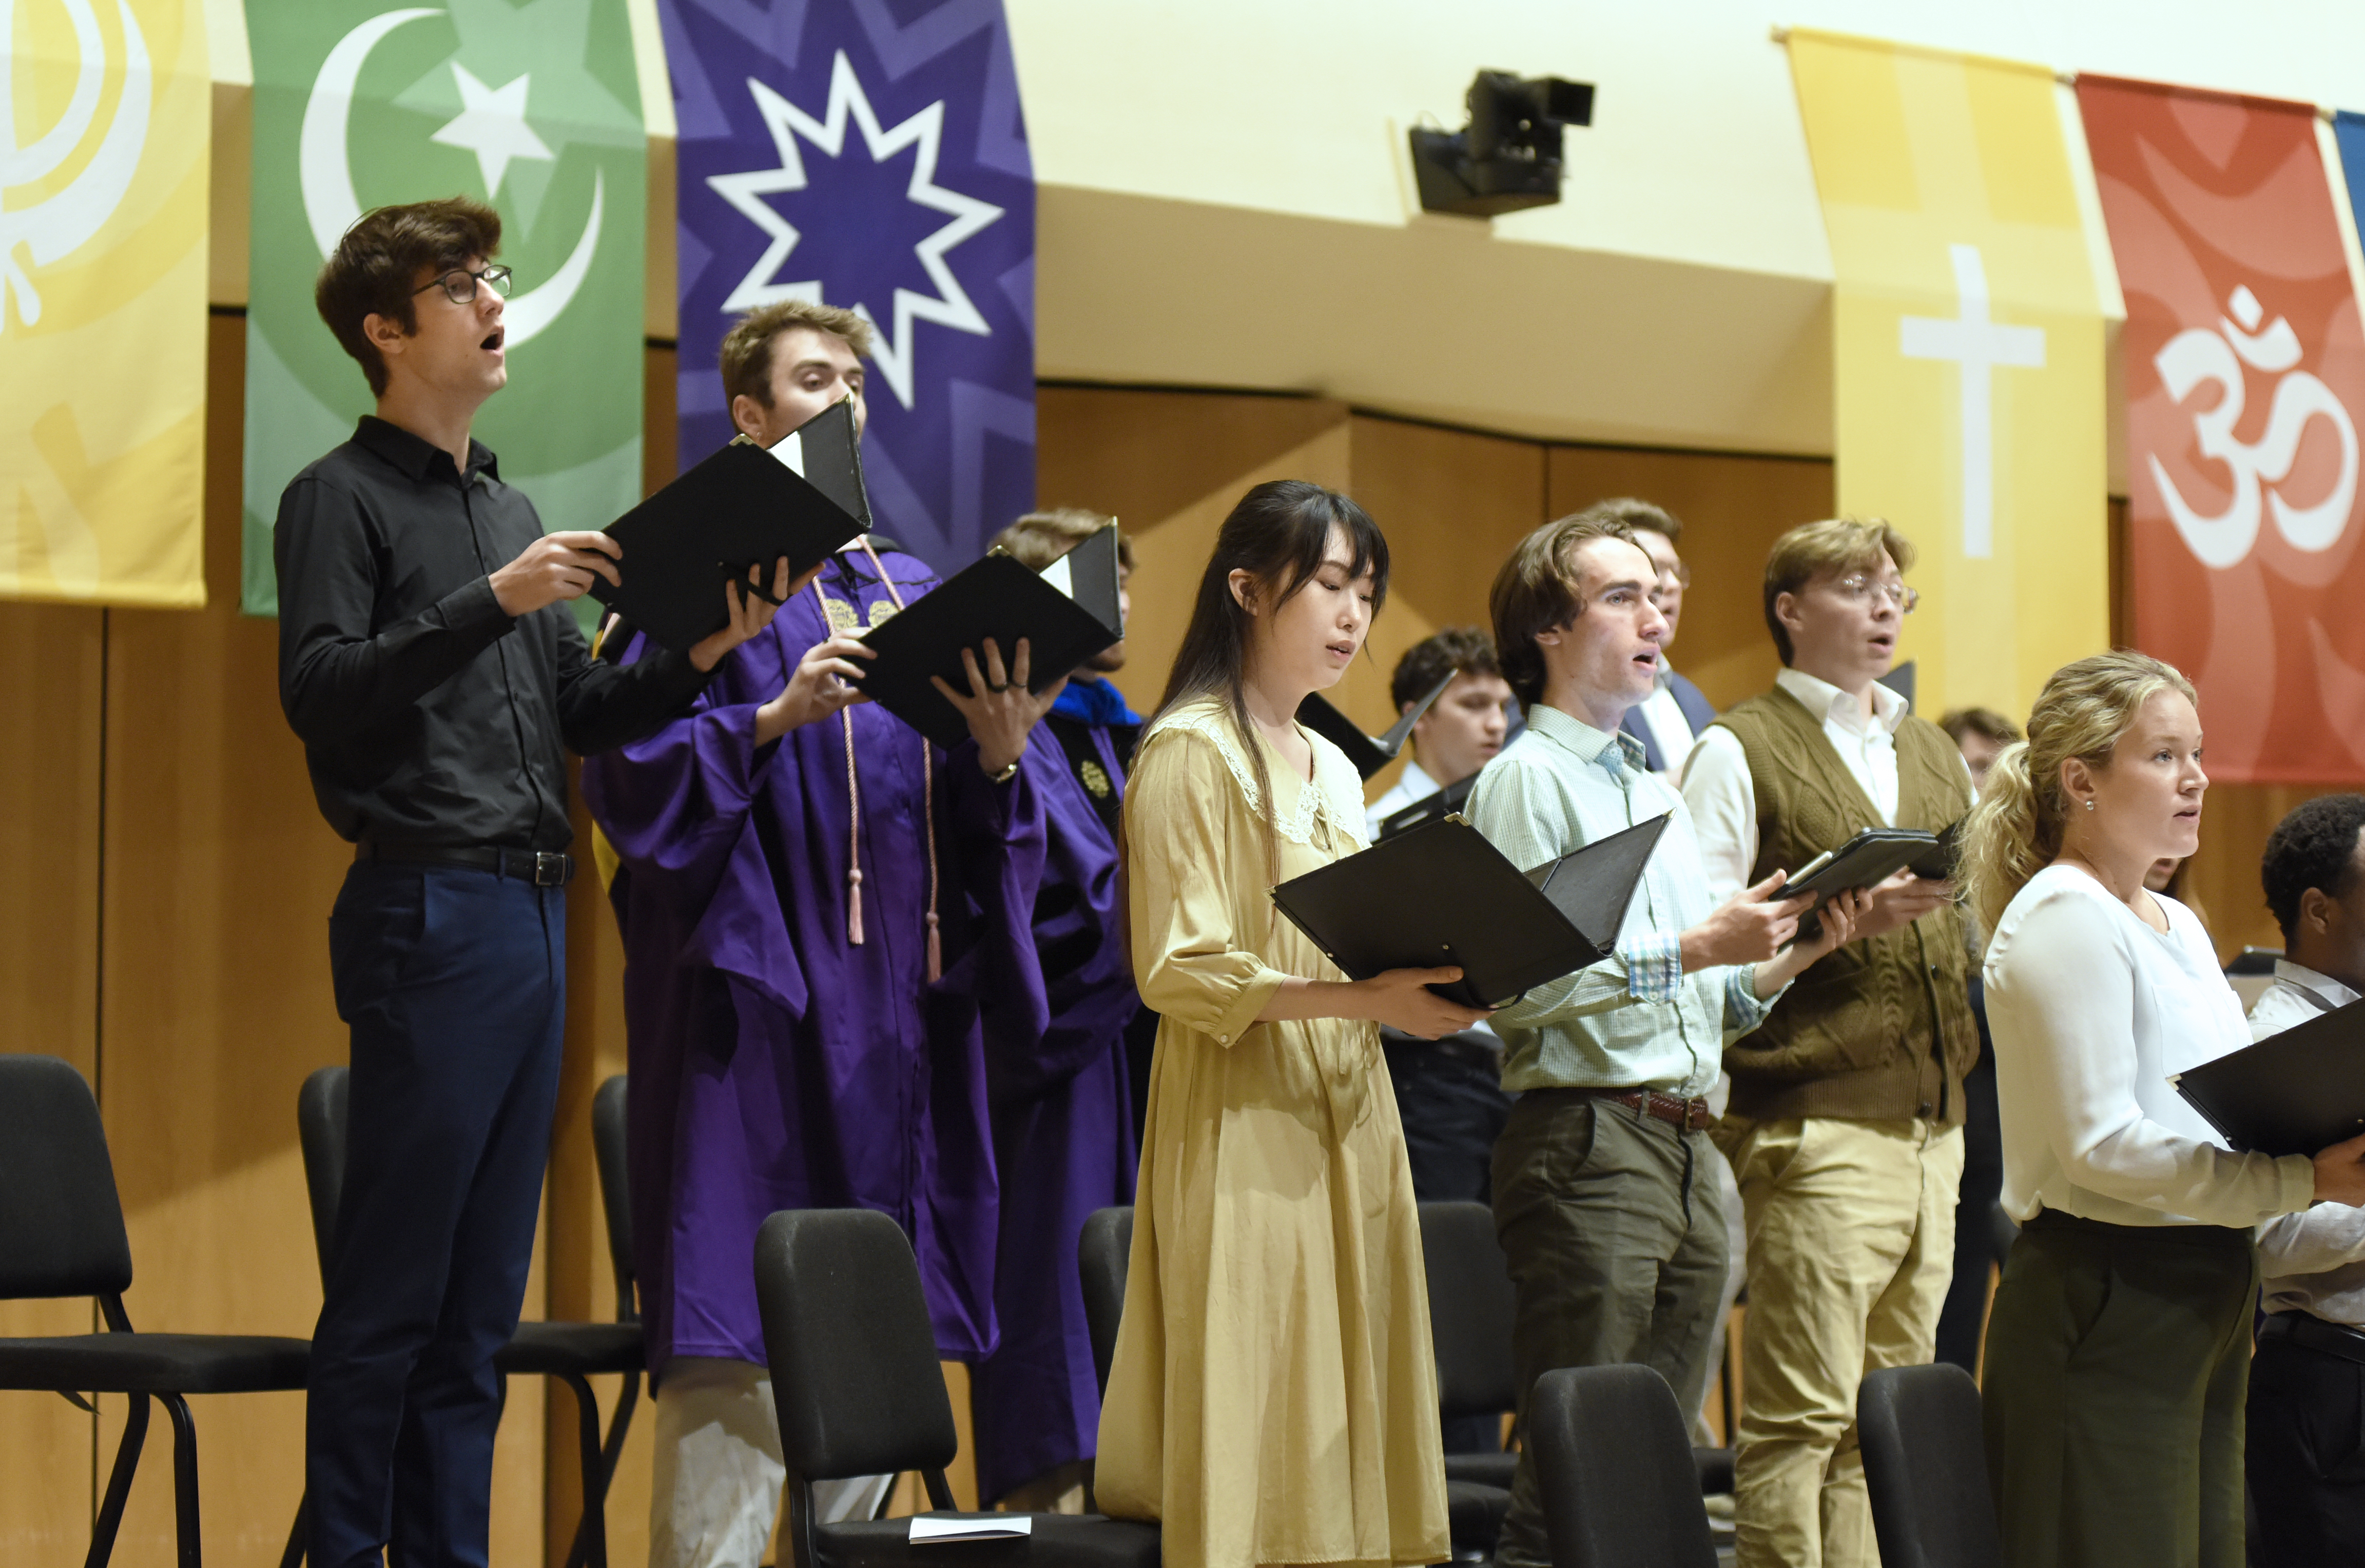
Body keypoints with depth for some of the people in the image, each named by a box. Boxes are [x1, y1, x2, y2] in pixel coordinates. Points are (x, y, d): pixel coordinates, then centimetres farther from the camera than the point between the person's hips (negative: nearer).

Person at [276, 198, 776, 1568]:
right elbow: (320, 691, -14)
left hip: (533, 912, 7)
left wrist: (702, 657, 4)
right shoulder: (342, 498, -1)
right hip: (429, 907, -7)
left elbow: (581, 717, 20)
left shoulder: (510, 508, 21)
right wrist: (490, 603, -20)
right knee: (395, 1282, -6)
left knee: (485, 1288, 8)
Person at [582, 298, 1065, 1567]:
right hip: (756, 993, -6)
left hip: (897, 1002, 6)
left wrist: (999, 759, -6)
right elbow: (632, 770, -9)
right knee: (737, 1361, -11)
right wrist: (778, 718, -20)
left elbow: (971, 823, 15)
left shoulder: (915, 595, 19)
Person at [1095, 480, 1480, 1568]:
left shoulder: (1334, 771, 19)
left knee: (1345, 1443, 4)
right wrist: (1364, 998, -22)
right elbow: (1178, 971, -15)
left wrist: (1425, 985, 3)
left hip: (1344, 1120, 8)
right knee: (1255, 1451, -9)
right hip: (1244, 1126, -8)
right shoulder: (1191, 752, -7)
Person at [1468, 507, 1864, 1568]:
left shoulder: (1660, 794, 22)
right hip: (1586, 1144, -8)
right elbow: (1518, 985, -17)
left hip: (1690, 1152, 8)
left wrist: (1786, 958, 6)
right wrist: (1695, 947, -17)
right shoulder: (1524, 780, -5)